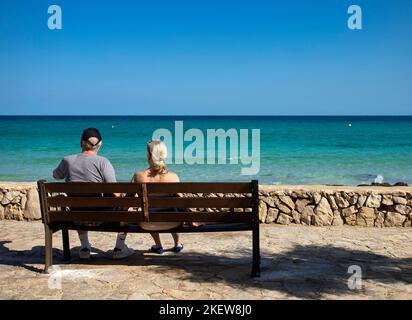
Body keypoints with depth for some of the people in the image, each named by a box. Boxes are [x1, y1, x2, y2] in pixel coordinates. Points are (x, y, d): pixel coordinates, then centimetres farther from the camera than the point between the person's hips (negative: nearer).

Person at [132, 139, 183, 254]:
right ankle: (177, 244, 52)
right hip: (171, 223, 0)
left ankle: (158, 246, 51)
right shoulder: (173, 177, -15)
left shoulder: (139, 176, -14)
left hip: (147, 225, 0)